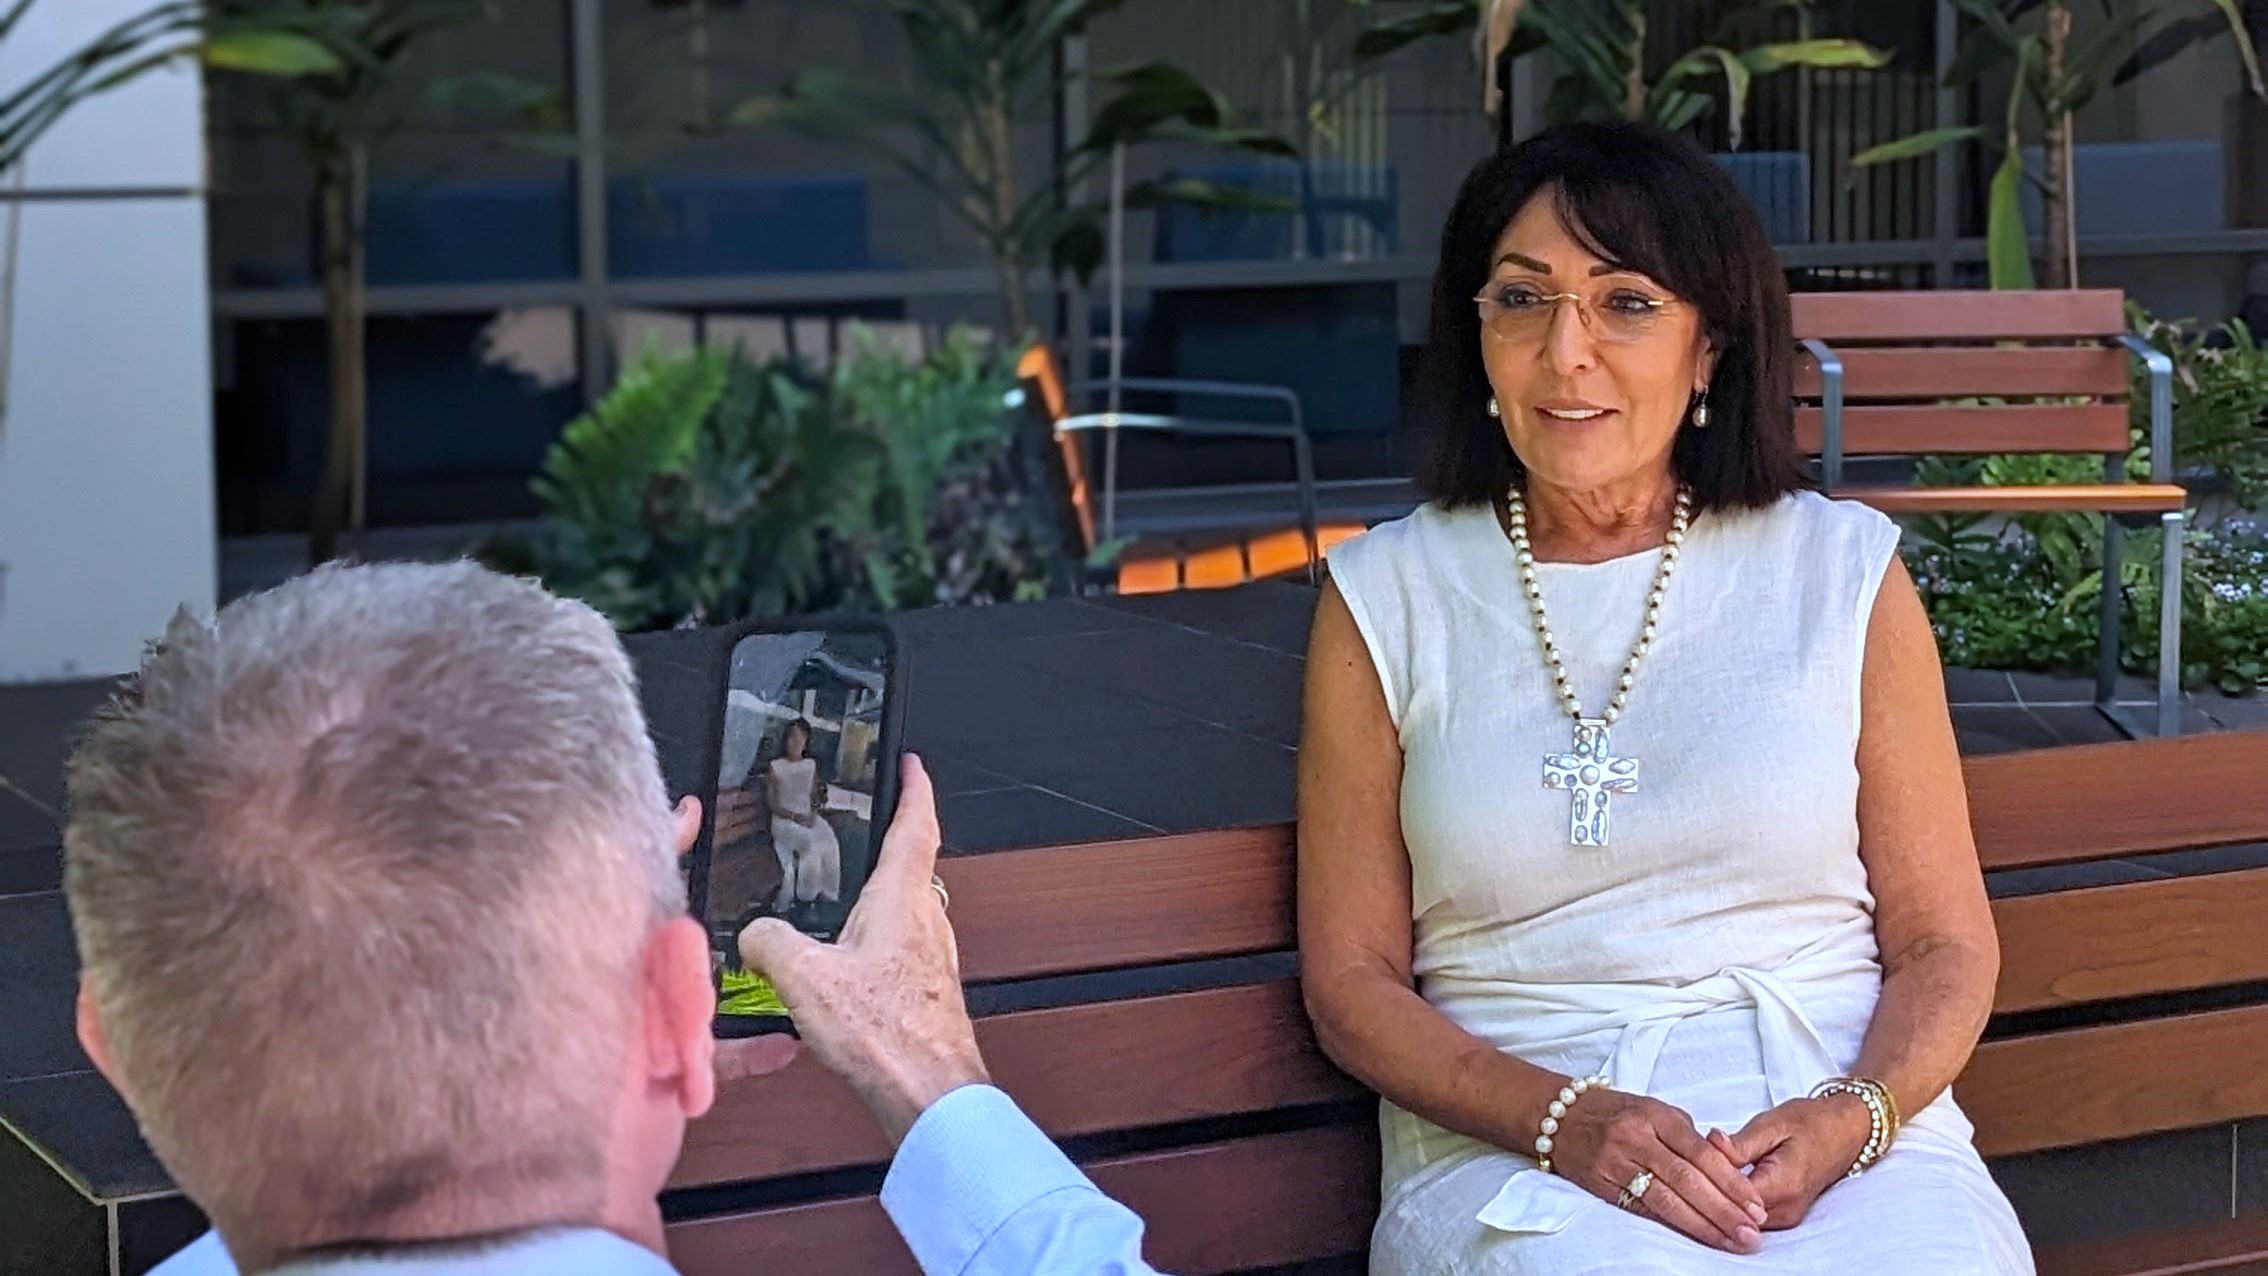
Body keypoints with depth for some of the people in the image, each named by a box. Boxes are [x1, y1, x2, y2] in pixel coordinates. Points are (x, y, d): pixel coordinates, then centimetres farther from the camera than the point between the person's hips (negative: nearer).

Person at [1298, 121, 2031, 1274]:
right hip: (1508, 1143, -1)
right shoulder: (1386, 600, 6)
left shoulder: (1842, 571, 8)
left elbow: (1945, 946, 9)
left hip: (1844, 1124, 2)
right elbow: (1352, 977, 5)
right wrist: (1566, 1121, -12)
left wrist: (1849, 1120, -12)